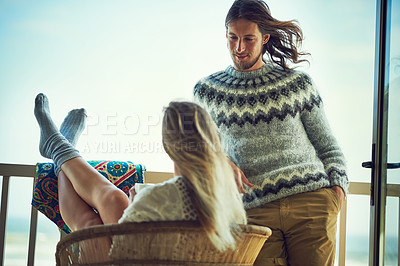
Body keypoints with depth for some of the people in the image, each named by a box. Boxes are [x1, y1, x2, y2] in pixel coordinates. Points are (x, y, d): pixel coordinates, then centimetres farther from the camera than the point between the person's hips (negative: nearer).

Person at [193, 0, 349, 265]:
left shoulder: (299, 83, 10)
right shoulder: (207, 91, 12)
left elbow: (329, 147, 14)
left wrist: (338, 184, -2)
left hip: (312, 202, 0)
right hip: (255, 210, 0)